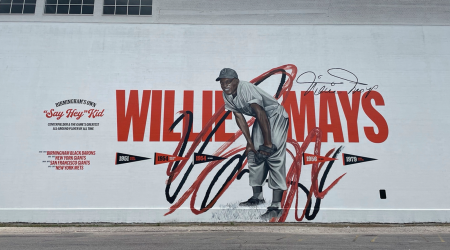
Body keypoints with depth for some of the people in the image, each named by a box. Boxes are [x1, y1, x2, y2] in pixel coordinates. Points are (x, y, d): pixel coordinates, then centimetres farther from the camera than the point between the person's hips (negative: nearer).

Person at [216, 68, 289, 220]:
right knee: (254, 155, 8)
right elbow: (239, 117, 2)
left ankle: (276, 206, -19)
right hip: (260, 119, 9)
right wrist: (249, 143, -1)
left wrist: (268, 143, -30)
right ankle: (257, 197, 22)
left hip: (276, 116, -9)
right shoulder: (226, 95, -3)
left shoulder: (246, 89, -29)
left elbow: (261, 114, -31)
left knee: (274, 156, -18)